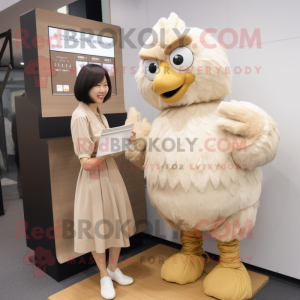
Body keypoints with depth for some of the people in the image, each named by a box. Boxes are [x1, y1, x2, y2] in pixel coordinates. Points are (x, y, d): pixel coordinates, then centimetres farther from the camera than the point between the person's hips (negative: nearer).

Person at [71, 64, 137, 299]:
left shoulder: (100, 114, 9)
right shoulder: (80, 116, -17)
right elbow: (87, 163, -21)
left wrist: (125, 142, -4)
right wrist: (116, 149, -26)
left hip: (112, 175, 8)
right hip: (95, 180, -8)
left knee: (117, 224, 16)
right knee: (98, 227, 9)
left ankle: (113, 269, 38)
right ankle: (104, 276, 31)